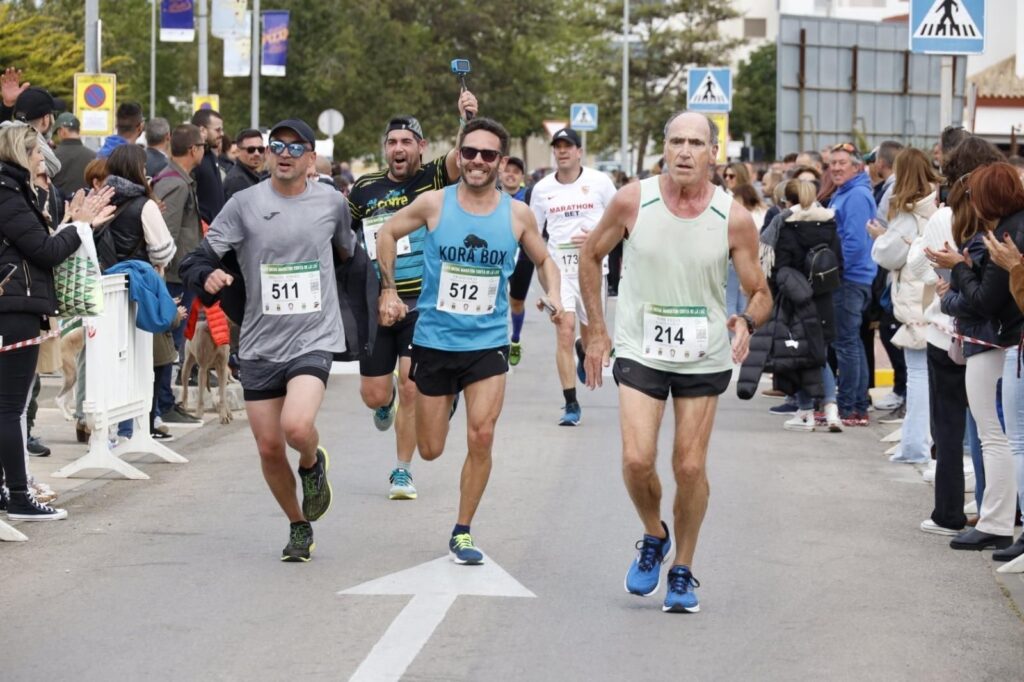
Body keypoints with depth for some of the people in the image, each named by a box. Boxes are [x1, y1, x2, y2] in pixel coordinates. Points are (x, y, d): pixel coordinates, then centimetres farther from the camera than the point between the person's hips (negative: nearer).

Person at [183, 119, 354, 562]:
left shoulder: (331, 202, 2)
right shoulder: (245, 204, -2)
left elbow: (347, 253, 22)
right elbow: (204, 254, -3)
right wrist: (208, 276, -22)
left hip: (314, 339, -2)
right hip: (260, 343, 2)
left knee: (297, 426, -25)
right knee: (269, 448, 6)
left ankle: (313, 464, 11)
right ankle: (299, 528, 29)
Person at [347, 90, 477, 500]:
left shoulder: (433, 179, -2)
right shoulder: (364, 190, 5)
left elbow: (461, 158, -22)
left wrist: (469, 121, -39)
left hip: (423, 304, -2)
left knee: (411, 389, -9)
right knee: (374, 396, 4)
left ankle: (402, 472, 7)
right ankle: (387, 400, 44)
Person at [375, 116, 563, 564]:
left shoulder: (517, 215, -3)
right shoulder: (434, 204, -7)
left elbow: (543, 260, 13)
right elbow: (388, 233, 9)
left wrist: (554, 294, -6)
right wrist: (388, 290, 5)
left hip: (488, 343, 0)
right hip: (434, 340, 0)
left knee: (482, 438, -13)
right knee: (431, 450, 7)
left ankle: (462, 533, 3)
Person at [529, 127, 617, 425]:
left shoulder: (599, 182, -2)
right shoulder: (542, 188, 4)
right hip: (558, 268, 0)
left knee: (591, 333, 10)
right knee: (565, 332, -12)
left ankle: (583, 351, 50)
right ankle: (570, 404, -7)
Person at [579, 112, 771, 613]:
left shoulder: (734, 219, -11)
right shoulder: (633, 201, -10)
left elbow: (760, 293, -2)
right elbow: (590, 256, 6)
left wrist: (746, 322, -25)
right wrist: (597, 331, 5)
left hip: (704, 358, 0)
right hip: (640, 351, 0)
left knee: (690, 467, 3)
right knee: (637, 460, -13)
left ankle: (682, 572, 21)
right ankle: (653, 537, 17)